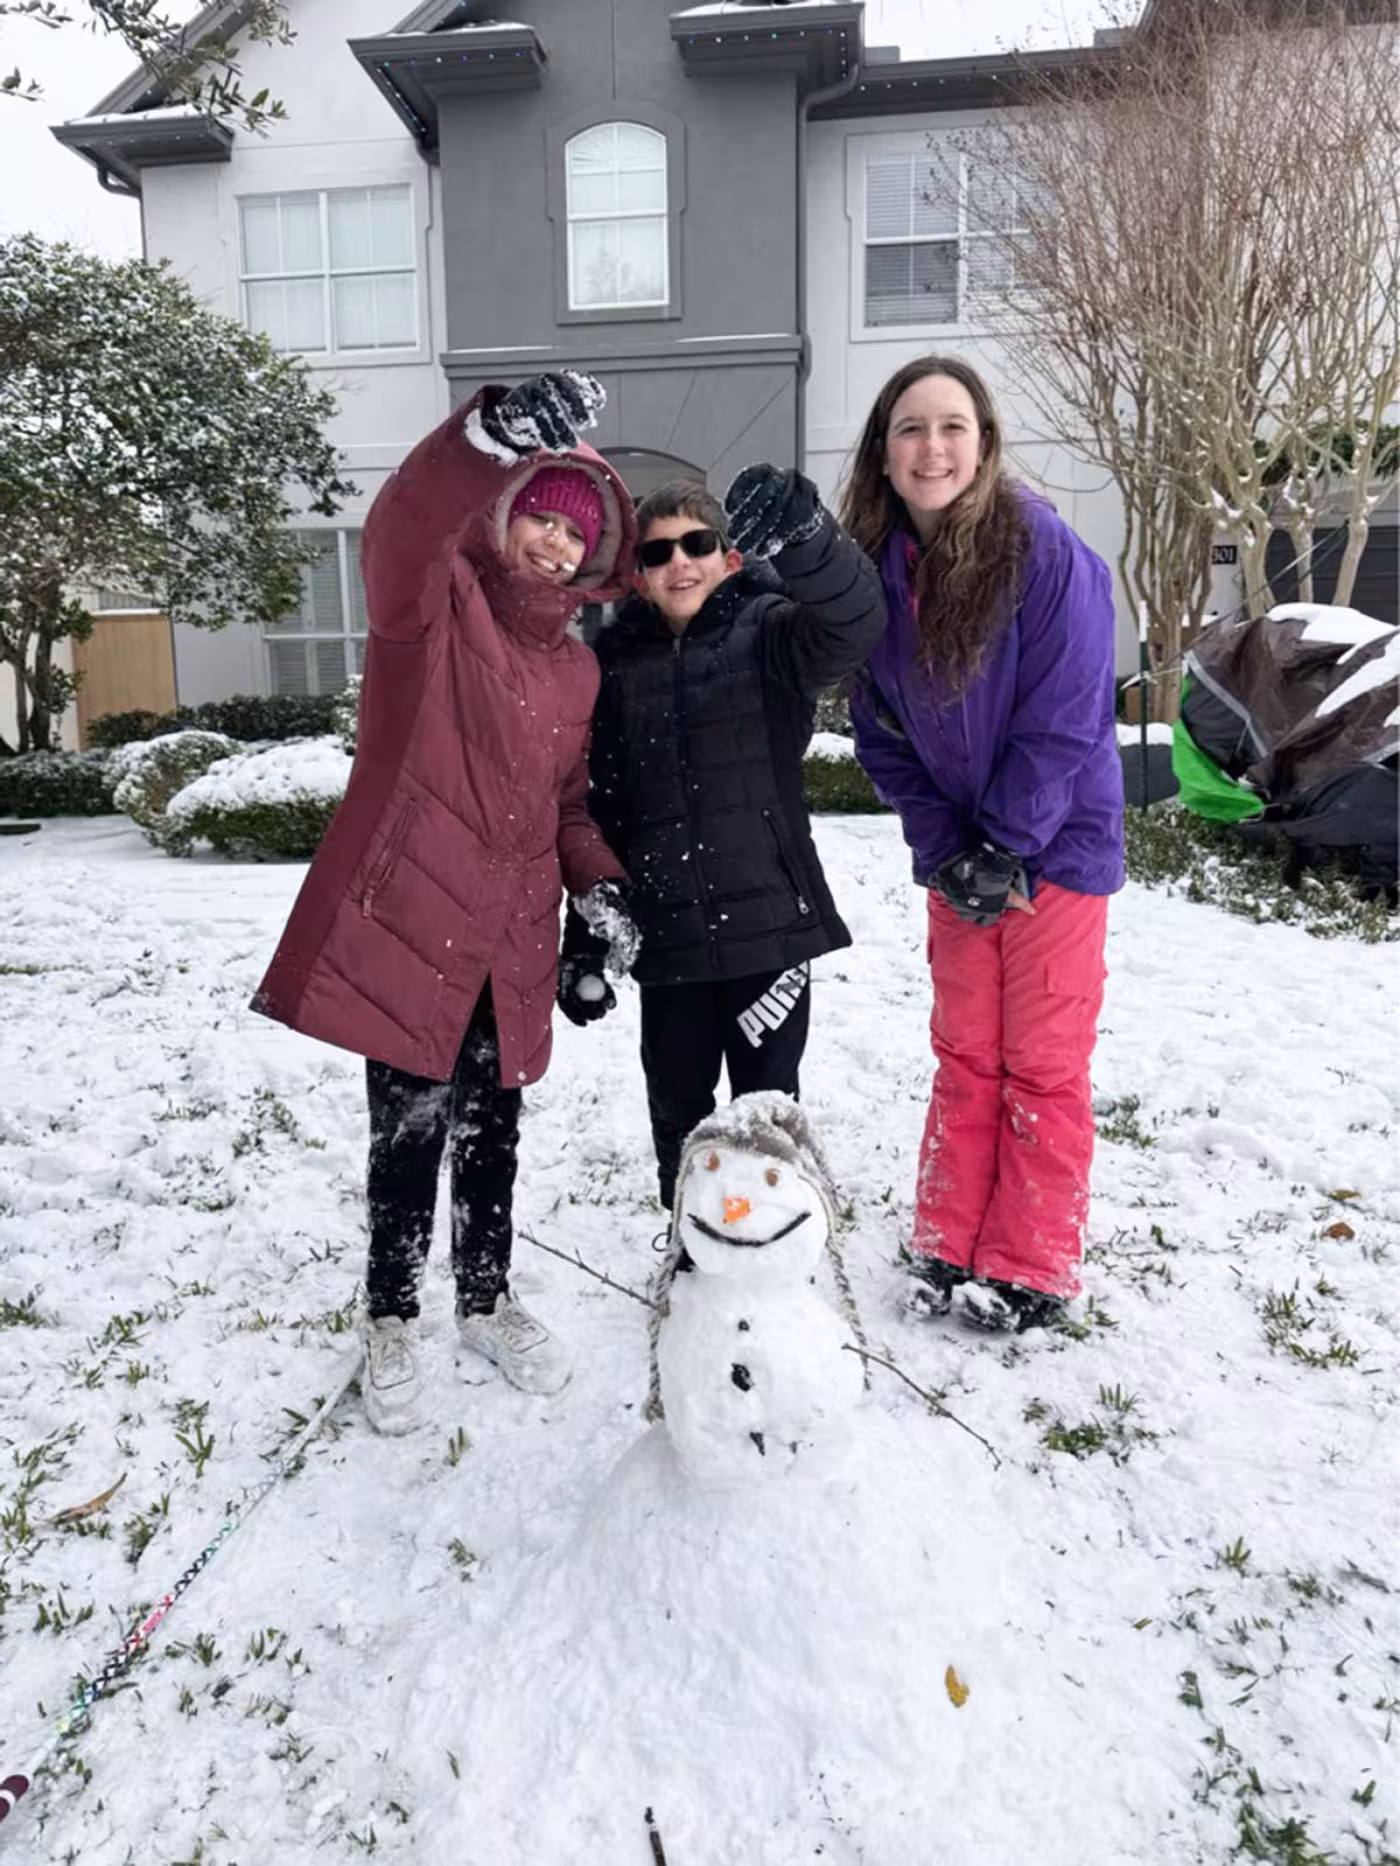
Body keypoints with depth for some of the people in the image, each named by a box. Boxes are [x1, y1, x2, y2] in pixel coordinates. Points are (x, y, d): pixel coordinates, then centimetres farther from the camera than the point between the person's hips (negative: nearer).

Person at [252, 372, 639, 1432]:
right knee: (409, 1135, 4)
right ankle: (393, 1319, 26)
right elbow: (400, 531, -26)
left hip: (511, 943, 6)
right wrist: (490, 438, -41)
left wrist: (601, 881, 2)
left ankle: (488, 1297, 37)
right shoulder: (434, 606, -4)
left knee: (492, 1134, 17)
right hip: (407, 923, -5)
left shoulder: (576, 669, 14)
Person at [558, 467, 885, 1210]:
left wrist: (801, 531, -42)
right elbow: (597, 811, 9)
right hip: (665, 935, 4)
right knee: (676, 1108, 15)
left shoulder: (767, 631, -2)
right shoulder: (617, 662, 7)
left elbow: (854, 623, -24)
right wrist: (583, 940, 9)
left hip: (769, 922, -3)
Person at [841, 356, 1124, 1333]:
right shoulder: (877, 567, -2)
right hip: (959, 857, 4)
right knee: (965, 1056, 13)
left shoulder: (1048, 552, -17)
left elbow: (1065, 723, -17)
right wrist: (945, 848, -8)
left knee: (1042, 1065, 4)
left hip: (1055, 844, -4)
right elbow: (883, 732, 1)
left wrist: (1004, 850, -16)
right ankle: (948, 1247, 26)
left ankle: (1032, 1270, 19)